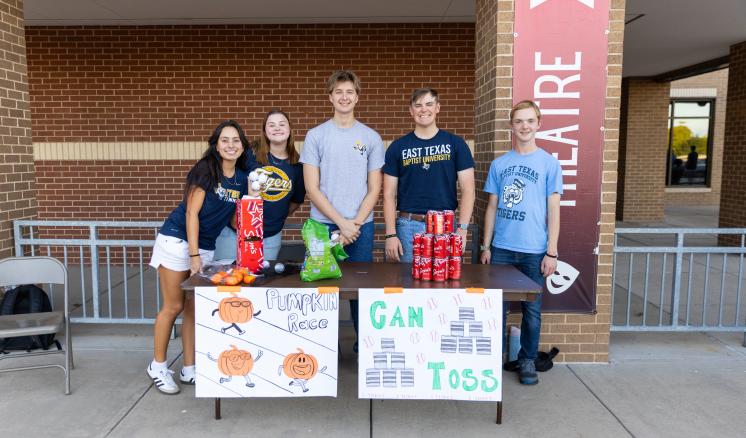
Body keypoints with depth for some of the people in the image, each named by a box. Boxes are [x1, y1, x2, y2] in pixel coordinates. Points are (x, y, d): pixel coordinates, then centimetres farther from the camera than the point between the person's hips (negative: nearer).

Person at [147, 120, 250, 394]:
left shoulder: (243, 179, 4)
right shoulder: (205, 170, -12)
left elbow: (236, 218, 9)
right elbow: (192, 213, -14)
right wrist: (193, 255, -17)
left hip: (205, 246, 6)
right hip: (178, 240, -5)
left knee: (194, 308, 9)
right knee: (174, 307, 0)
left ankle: (189, 370, 19)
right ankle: (158, 366, 17)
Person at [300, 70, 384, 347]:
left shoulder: (371, 138, 7)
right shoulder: (315, 136, 3)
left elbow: (374, 189, 5)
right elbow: (312, 188, -2)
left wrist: (355, 224, -8)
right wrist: (342, 223, -10)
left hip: (361, 226, 1)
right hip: (324, 225, -1)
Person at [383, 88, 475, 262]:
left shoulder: (455, 143, 5)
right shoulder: (397, 147, 7)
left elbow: (467, 190, 1)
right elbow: (389, 195, 5)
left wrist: (462, 228, -9)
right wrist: (390, 234, -4)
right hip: (408, 227, 0)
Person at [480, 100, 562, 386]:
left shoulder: (549, 163, 0)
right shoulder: (499, 164, 7)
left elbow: (553, 210, -1)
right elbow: (492, 207, 10)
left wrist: (552, 252, -5)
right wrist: (485, 246, 6)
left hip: (534, 251, -2)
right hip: (501, 248, 2)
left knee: (532, 309, 8)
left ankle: (527, 361, 24)